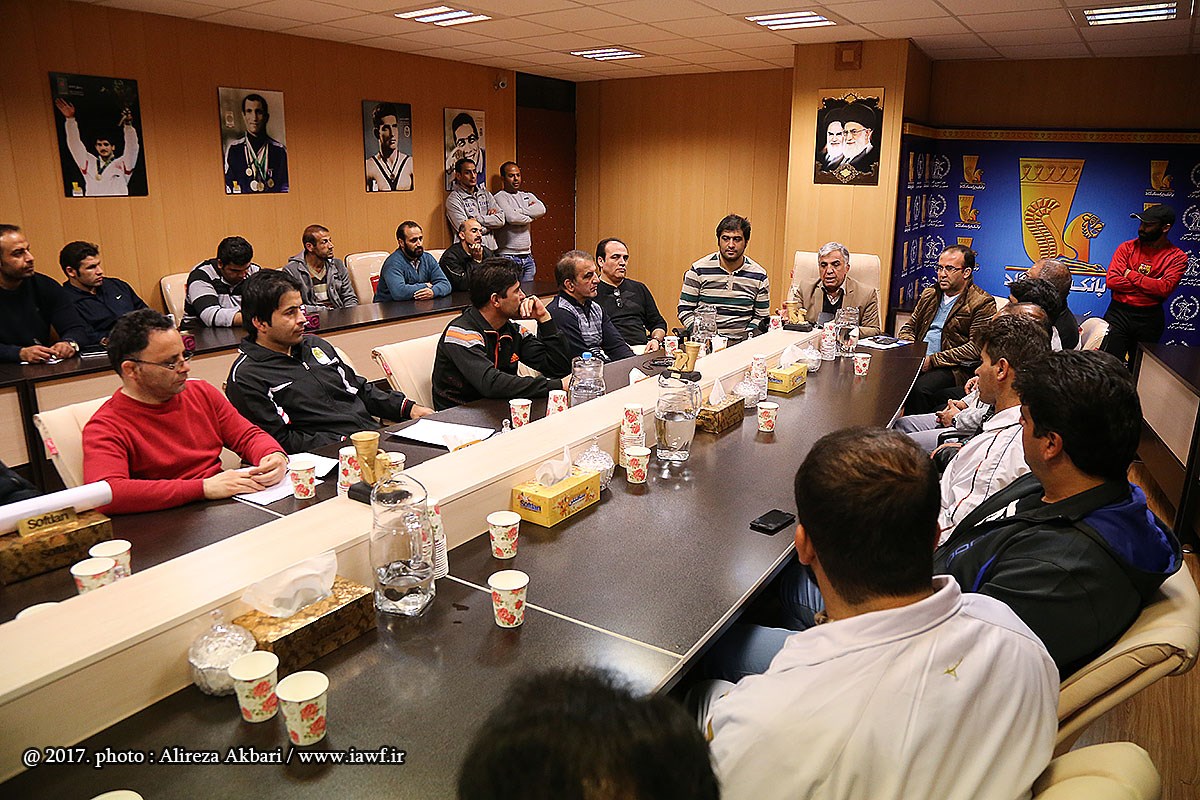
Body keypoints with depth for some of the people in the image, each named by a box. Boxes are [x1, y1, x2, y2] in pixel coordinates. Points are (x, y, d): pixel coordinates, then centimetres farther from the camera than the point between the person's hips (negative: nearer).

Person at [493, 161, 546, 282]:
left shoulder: (528, 196, 16)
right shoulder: (500, 197, -3)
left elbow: (542, 210, -4)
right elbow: (511, 218, -19)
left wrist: (517, 211, -10)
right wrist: (532, 216, -2)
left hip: (527, 255, 6)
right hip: (508, 256, -6)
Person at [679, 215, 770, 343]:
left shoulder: (759, 276, 7)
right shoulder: (698, 270, 2)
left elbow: (761, 317, 11)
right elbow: (685, 310, 3)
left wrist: (746, 340, -7)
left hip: (740, 343, 2)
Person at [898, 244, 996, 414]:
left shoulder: (983, 303, 0)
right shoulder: (929, 295, 20)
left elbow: (976, 347, -9)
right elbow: (908, 328, 23)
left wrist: (933, 360, -15)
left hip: (954, 368, -5)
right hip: (917, 361, 6)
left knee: (919, 389, -35)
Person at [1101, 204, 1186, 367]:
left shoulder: (1177, 257, 0)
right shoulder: (1127, 247, 2)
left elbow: (1165, 289, -15)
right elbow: (1112, 280, -11)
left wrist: (1130, 274, -11)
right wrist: (1152, 286, -12)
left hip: (1150, 318, 0)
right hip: (1119, 313, 0)